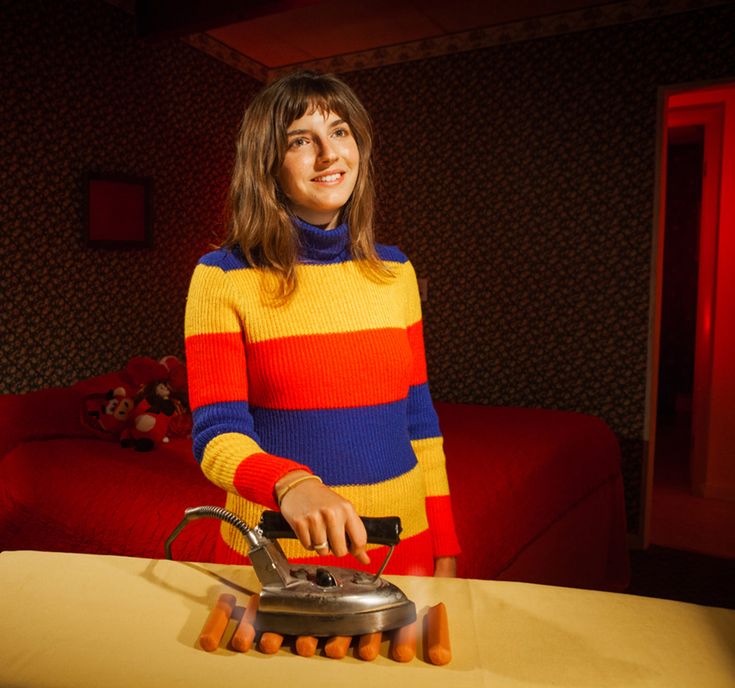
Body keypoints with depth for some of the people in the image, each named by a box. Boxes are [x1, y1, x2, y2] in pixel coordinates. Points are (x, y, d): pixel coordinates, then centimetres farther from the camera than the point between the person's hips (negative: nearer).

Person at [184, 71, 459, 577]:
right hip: (277, 557, -3)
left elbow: (419, 422, 5)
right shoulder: (224, 277, -9)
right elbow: (217, 436, -13)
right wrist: (291, 484, -33)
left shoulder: (396, 272, 2)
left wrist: (444, 552, 4)